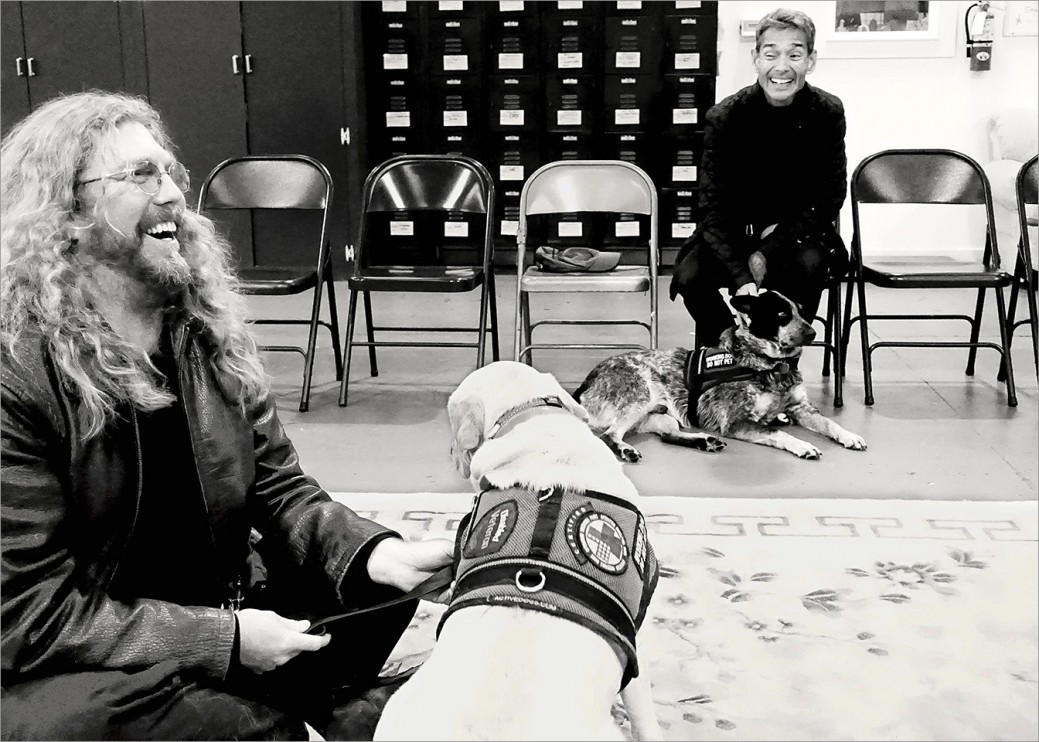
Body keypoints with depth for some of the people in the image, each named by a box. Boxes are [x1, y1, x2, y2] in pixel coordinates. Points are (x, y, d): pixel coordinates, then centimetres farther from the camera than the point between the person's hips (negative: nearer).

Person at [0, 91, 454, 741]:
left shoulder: (211, 334, 1)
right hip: (80, 661, -6)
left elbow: (279, 487, 1)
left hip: (228, 607, 6)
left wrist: (378, 554, -19)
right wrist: (224, 639, -24)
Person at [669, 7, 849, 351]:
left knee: (810, 262, -33)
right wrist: (742, 280, -33)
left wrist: (765, 255, -20)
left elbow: (827, 200, -9)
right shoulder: (725, 117, -14)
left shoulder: (827, 113, -11)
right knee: (689, 277, -27)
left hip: (797, 232, 0)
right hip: (734, 231, 0)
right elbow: (714, 211, -18)